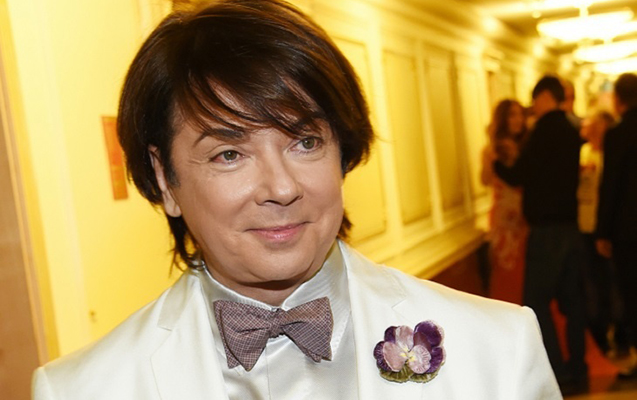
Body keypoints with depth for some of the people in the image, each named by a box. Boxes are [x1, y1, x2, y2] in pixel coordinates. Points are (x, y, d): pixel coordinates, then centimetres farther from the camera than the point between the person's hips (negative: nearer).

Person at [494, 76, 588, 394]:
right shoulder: (571, 132, 11)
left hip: (548, 229, -8)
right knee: (571, 300, 12)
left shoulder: (545, 130, -12)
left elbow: (518, 177, -12)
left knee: (537, 303, -3)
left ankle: (560, 376, -4)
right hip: (572, 226, 8)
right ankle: (577, 372, 18)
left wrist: (495, 162, 5)